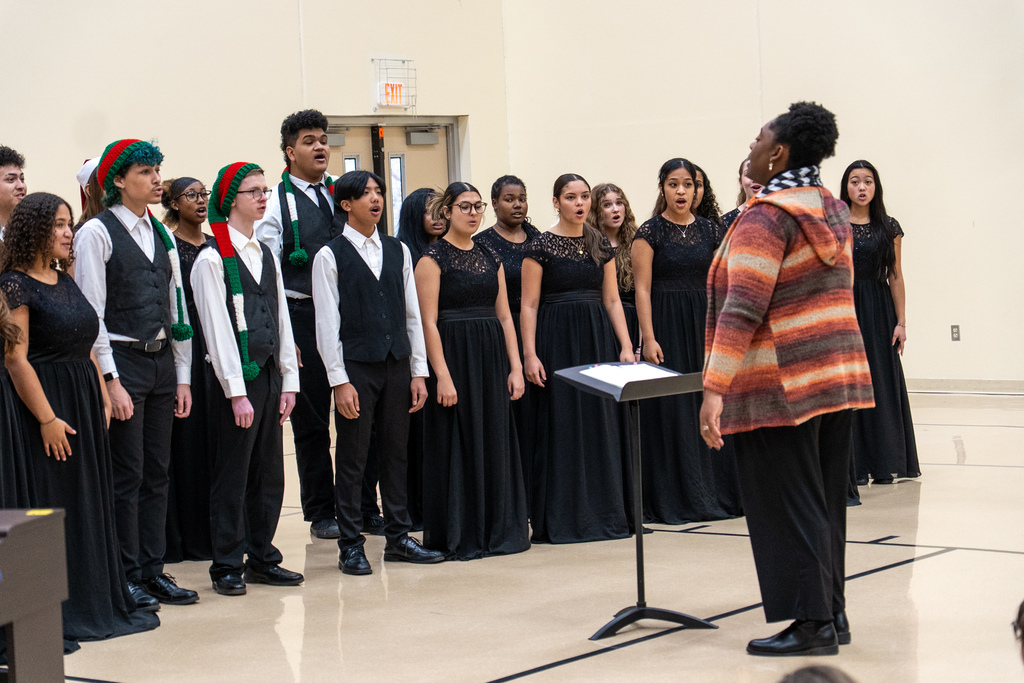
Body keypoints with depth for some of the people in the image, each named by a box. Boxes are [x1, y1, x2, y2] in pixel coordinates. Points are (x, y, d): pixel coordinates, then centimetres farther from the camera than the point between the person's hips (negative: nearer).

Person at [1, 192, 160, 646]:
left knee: (92, 504, 12)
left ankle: (97, 603, 21)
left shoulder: (65, 280, 13)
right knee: (52, 509, -3)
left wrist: (102, 400, 11)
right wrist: (47, 418, -19)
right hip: (46, 403, -8)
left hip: (85, 404, 8)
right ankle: (57, 613, 4)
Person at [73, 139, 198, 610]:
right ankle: (127, 575, 7)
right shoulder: (97, 233, -7)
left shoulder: (161, 234, 13)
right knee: (128, 474, -2)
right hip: (122, 362, -6)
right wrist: (111, 381, -15)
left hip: (162, 361, 6)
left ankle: (153, 570, 16)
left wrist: (183, 376, 10)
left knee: (157, 472, 9)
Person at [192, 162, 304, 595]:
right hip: (236, 379, -7)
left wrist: (289, 381, 9)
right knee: (232, 477, -1)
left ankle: (262, 559, 20)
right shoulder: (212, 259, -9)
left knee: (269, 473, 10)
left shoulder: (267, 255, 13)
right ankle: (227, 567, 7)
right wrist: (236, 392, -15)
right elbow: (217, 329, -13)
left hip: (270, 376, 7)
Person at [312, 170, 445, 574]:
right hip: (356, 366, -4)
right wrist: (339, 380, -12)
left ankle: (398, 538, 18)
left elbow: (412, 314, 11)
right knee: (352, 458, 0)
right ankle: (350, 546, 7)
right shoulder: (330, 256, -3)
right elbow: (327, 323, -6)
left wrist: (418, 371, 6)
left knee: (396, 454, 10)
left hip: (397, 363, 5)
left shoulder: (398, 251, 11)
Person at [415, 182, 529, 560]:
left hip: (492, 357, 6)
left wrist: (515, 367, 4)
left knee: (495, 441, 7)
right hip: (453, 357, -6)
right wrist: (442, 376, -17)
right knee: (457, 445, -2)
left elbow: (504, 316, 12)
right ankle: (457, 537, 6)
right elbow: (428, 322, -11)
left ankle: (498, 529, 16)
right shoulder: (433, 257, -6)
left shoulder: (489, 257, 13)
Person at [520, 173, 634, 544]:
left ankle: (604, 512, 13)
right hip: (558, 341, -4)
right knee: (562, 426, -2)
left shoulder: (601, 245, 10)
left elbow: (612, 300, 10)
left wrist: (626, 346, 1)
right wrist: (529, 355, -13)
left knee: (603, 424, 4)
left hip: (599, 338, 4)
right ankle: (561, 520, 4)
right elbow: (529, 305, -5)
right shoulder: (541, 247, -4)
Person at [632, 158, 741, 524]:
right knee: (672, 409, -2)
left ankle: (715, 491, 15)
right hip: (667, 326, -4)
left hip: (704, 324, 4)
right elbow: (642, 289, -7)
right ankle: (675, 498, 5)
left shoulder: (710, 230, 8)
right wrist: (648, 338, -14)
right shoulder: (650, 232, -4)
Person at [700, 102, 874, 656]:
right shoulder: (833, 211, 9)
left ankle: (811, 624, 1)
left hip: (782, 383, -8)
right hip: (838, 375, 8)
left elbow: (743, 308, -23)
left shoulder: (767, 217, -16)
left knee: (788, 505, -1)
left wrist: (715, 387, -25)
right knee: (825, 500, 13)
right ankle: (832, 615, 19)